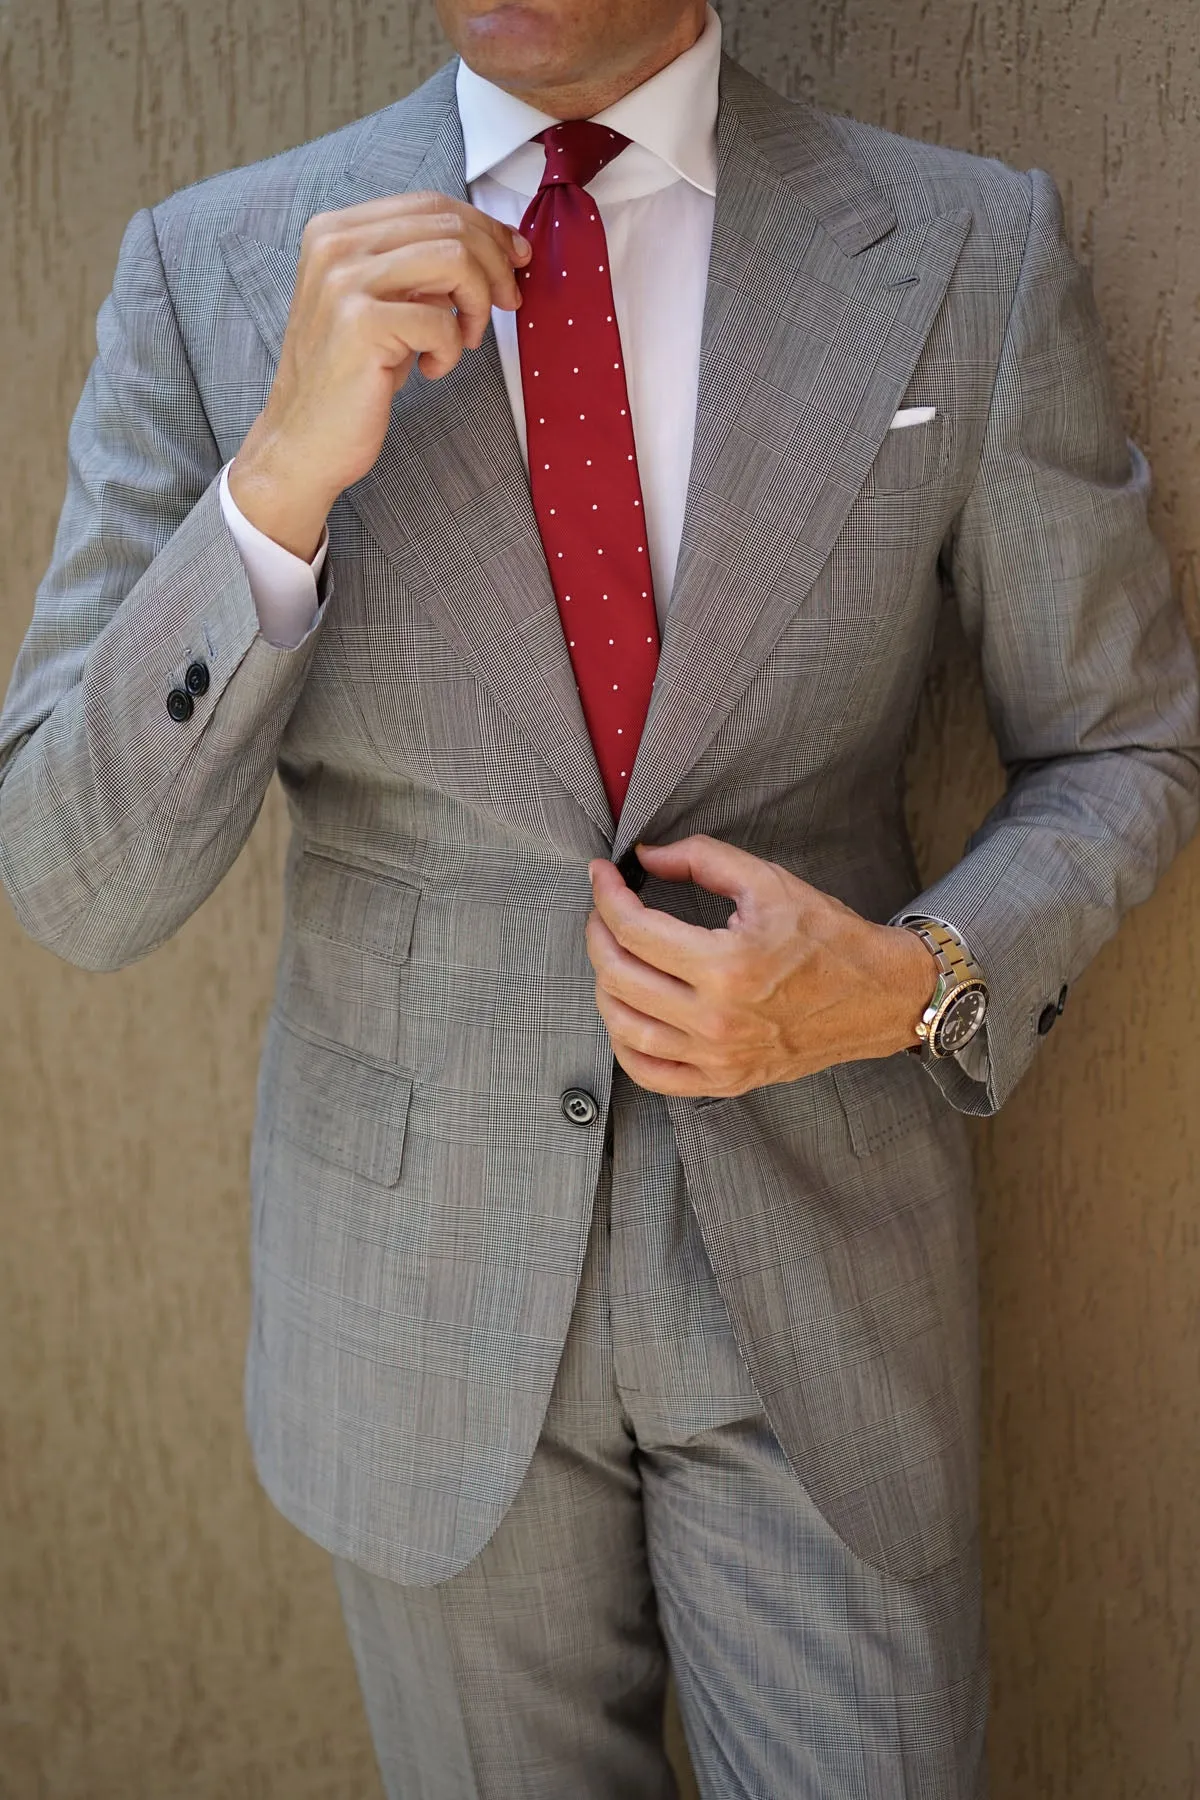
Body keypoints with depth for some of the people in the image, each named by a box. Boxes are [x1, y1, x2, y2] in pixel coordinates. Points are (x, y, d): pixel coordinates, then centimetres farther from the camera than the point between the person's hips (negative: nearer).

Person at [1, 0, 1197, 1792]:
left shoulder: (975, 255, -8)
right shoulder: (210, 269, -8)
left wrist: (921, 980, -17)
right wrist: (278, 480, -26)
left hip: (820, 1257, 0)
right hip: (419, 1278, 1)